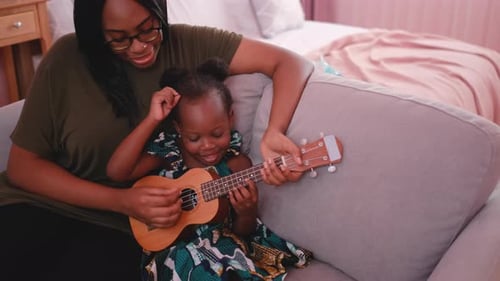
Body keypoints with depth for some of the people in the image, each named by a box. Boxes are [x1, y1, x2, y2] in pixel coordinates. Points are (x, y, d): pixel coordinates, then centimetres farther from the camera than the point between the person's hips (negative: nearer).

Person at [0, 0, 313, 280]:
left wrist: (274, 133, -29)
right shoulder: (67, 59, -6)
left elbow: (291, 62, -8)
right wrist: (121, 201, -17)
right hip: (42, 204, 1)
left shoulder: (187, 45, -5)